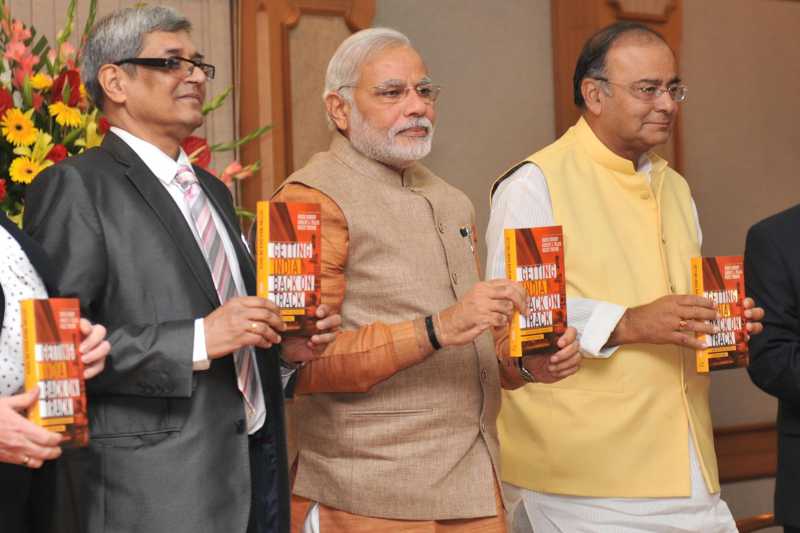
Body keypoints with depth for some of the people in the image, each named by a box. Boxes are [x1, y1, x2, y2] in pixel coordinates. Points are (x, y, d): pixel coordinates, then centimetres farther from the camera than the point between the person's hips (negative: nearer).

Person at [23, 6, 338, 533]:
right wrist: (198, 341, -21)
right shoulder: (74, 187, -7)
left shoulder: (213, 190, 18)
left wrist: (283, 341, 4)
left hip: (258, 465, 7)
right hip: (154, 489, -7)